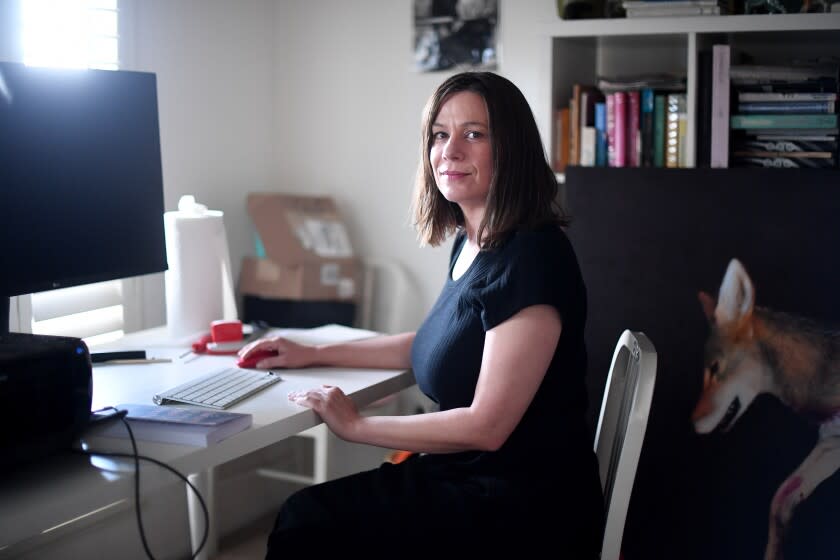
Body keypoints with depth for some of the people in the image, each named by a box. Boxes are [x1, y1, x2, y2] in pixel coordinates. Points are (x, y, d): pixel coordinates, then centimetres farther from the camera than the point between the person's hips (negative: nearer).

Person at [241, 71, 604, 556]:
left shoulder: (531, 257, -22)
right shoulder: (471, 242, 6)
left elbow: (486, 426, -22)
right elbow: (437, 343, 23)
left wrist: (357, 425, -11)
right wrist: (313, 354, 20)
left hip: (524, 509, -8)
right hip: (466, 473, 8)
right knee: (304, 514, 2)